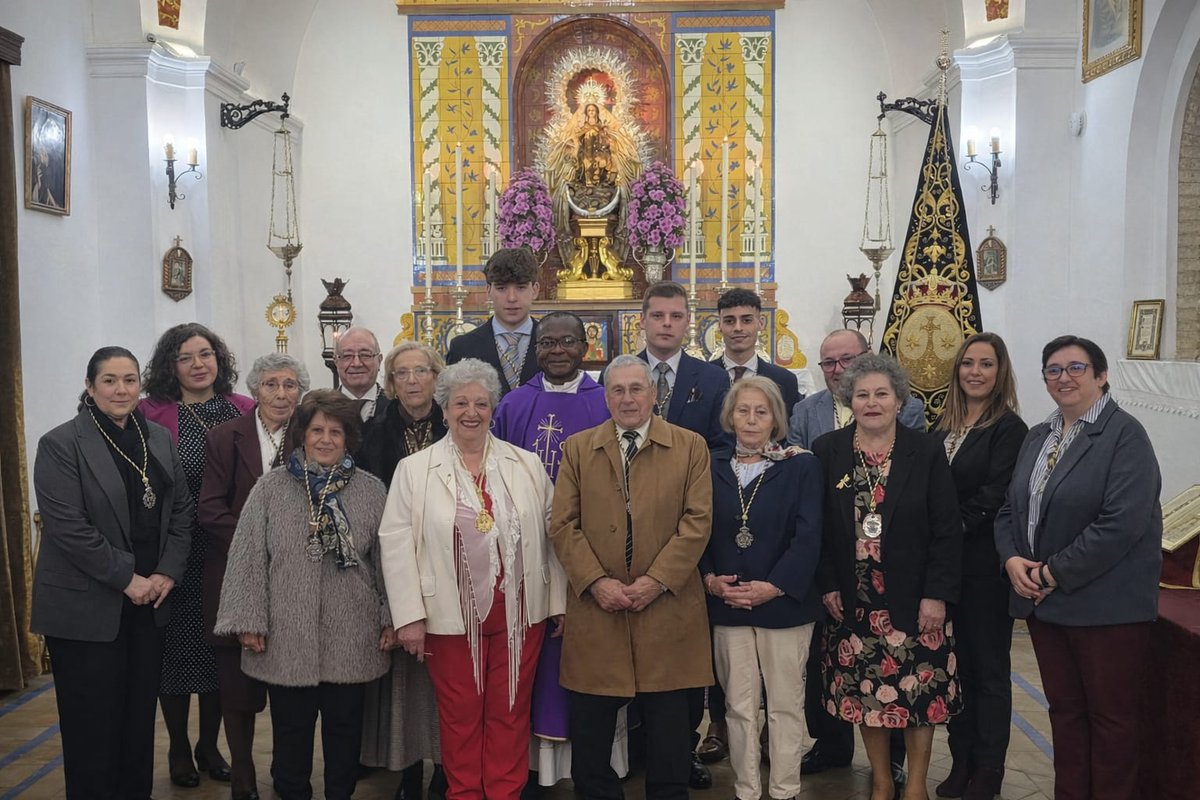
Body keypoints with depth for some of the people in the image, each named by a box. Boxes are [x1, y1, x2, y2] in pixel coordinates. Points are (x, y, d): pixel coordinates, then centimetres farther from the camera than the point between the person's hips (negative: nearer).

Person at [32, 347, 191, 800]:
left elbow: (181, 510, 9)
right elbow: (68, 527, -15)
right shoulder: (61, 444, -8)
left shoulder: (159, 439, 9)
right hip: (88, 609, -5)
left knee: (140, 714, 11)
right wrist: (127, 578, -15)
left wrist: (168, 573, -4)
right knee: (93, 724, 5)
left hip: (149, 602, 5)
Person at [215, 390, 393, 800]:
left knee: (345, 726, 11)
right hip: (287, 637, 0)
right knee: (291, 728, 11)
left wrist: (391, 619, 2)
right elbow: (248, 558, -1)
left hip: (352, 639, 1)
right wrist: (250, 621, -5)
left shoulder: (371, 490, 3)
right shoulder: (271, 488, 0)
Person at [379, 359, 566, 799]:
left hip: (520, 611, 2)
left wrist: (558, 602, 5)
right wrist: (409, 615, -9)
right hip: (451, 615, -1)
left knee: (510, 712, 11)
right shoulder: (414, 469, -1)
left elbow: (551, 534, 6)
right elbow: (396, 543, -4)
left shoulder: (527, 464, 5)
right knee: (460, 714, 11)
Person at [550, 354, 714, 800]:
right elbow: (562, 525, 3)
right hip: (596, 607, 1)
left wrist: (657, 581, -12)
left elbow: (697, 522, -2)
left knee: (669, 724, 8)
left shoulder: (690, 447, 5)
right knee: (590, 727, 8)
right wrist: (595, 581, -10)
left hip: (667, 608, -1)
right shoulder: (578, 449, 8)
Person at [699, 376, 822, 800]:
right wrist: (709, 578, -10)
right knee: (738, 705, 9)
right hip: (726, 604, 2)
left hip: (784, 602, -2)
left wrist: (774, 586, -17)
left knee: (785, 703, 7)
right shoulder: (712, 467, 7)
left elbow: (808, 535, -9)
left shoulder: (801, 465, -2)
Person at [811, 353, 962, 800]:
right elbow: (817, 528, 1)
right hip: (854, 601, 1)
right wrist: (827, 586, -5)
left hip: (914, 600, -1)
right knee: (865, 691, 10)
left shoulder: (926, 452, -3)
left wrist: (937, 594, -10)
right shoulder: (826, 452, -1)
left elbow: (947, 530, -5)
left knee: (919, 691, 6)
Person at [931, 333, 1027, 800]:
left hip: (985, 564, -6)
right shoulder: (944, 426, 11)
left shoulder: (1008, 429, -8)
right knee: (955, 663, 13)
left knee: (989, 667, 6)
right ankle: (961, 759, 25)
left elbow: (994, 498, -16)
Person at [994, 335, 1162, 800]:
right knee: (1064, 709, 16)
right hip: (1044, 604, 7)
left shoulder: (1124, 435, -12)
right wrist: (1011, 559, -6)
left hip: (1106, 605, -7)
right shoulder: (1037, 438, 12)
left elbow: (1121, 523, -21)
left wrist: (1055, 574, -19)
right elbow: (1010, 508, 13)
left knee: (1110, 716, 7)